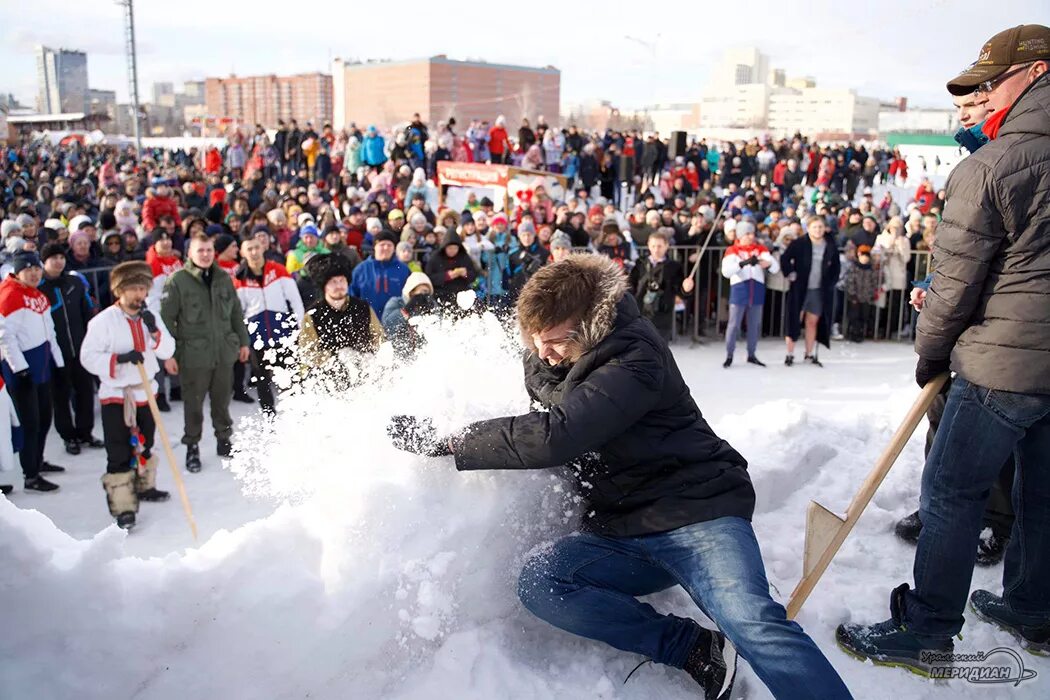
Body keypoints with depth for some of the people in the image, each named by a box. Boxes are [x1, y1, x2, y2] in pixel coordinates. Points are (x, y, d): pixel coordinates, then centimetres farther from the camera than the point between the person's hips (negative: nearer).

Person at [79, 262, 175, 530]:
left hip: (145, 392, 5)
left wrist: (154, 331, -19)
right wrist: (120, 358, -28)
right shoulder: (104, 320, -14)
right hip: (116, 396, -5)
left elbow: (168, 351, -2)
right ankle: (123, 507, 1)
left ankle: (144, 486, 41)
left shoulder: (150, 317, 2)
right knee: (120, 454, -5)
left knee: (144, 445, 22)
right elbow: (88, 356, -16)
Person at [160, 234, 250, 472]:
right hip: (193, 354, -4)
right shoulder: (178, 280, -8)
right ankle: (192, 447, 20)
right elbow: (167, 318, -8)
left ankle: (224, 440, 31)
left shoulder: (224, 278, 7)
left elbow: (236, 313, 16)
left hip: (224, 352, 4)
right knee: (194, 403, 5)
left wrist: (243, 341, 15)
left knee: (222, 399, 15)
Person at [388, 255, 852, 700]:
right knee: (538, 583, -21)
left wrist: (447, 441, -22)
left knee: (753, 623, -31)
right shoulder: (544, 362, 7)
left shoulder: (634, 359, -18)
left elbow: (554, 435, -30)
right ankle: (694, 649, -15)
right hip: (621, 532, 7)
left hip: (694, 512, -6)